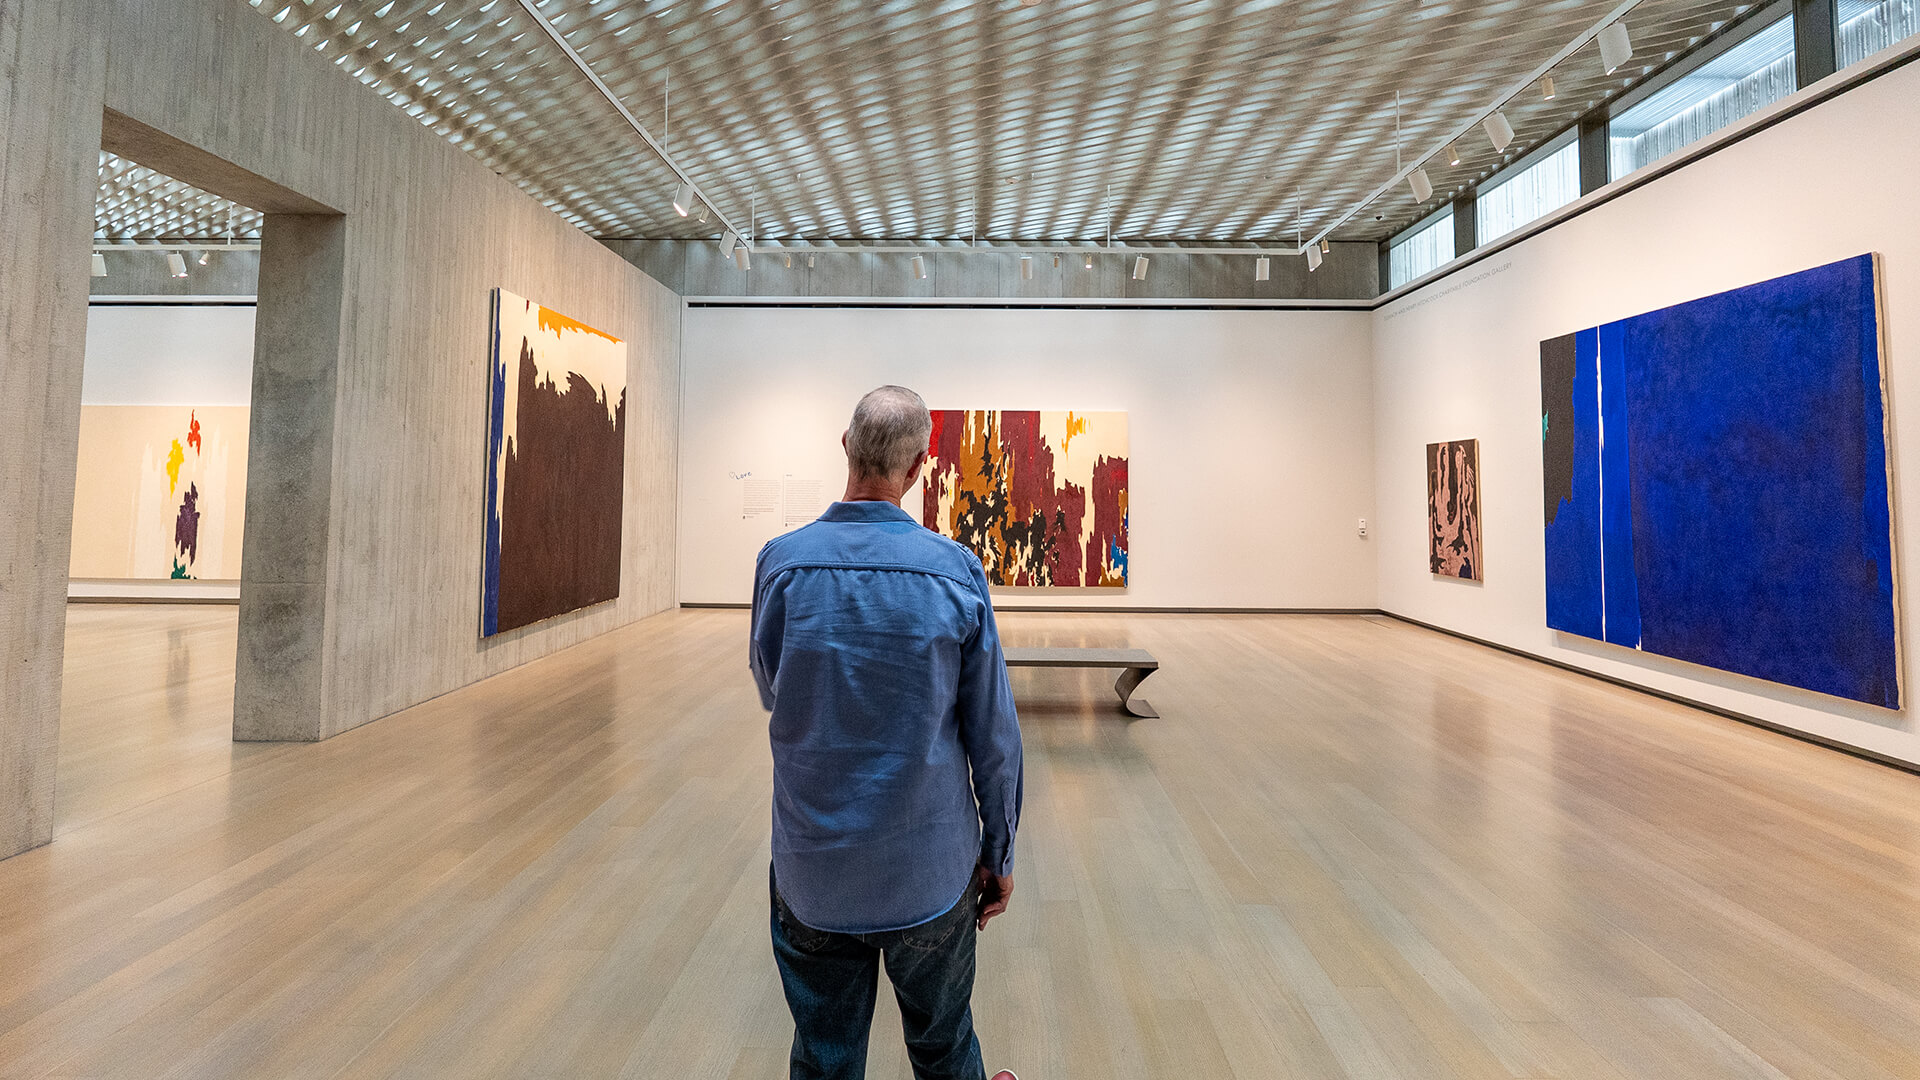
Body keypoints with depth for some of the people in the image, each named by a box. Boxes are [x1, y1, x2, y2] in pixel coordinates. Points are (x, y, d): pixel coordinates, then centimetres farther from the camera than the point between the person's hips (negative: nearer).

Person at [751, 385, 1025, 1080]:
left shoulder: (782, 562, -12)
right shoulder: (956, 571, -14)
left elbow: (773, 695, 5)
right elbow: (994, 735, -8)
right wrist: (999, 853, 5)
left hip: (813, 874, 1)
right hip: (931, 869, 0)